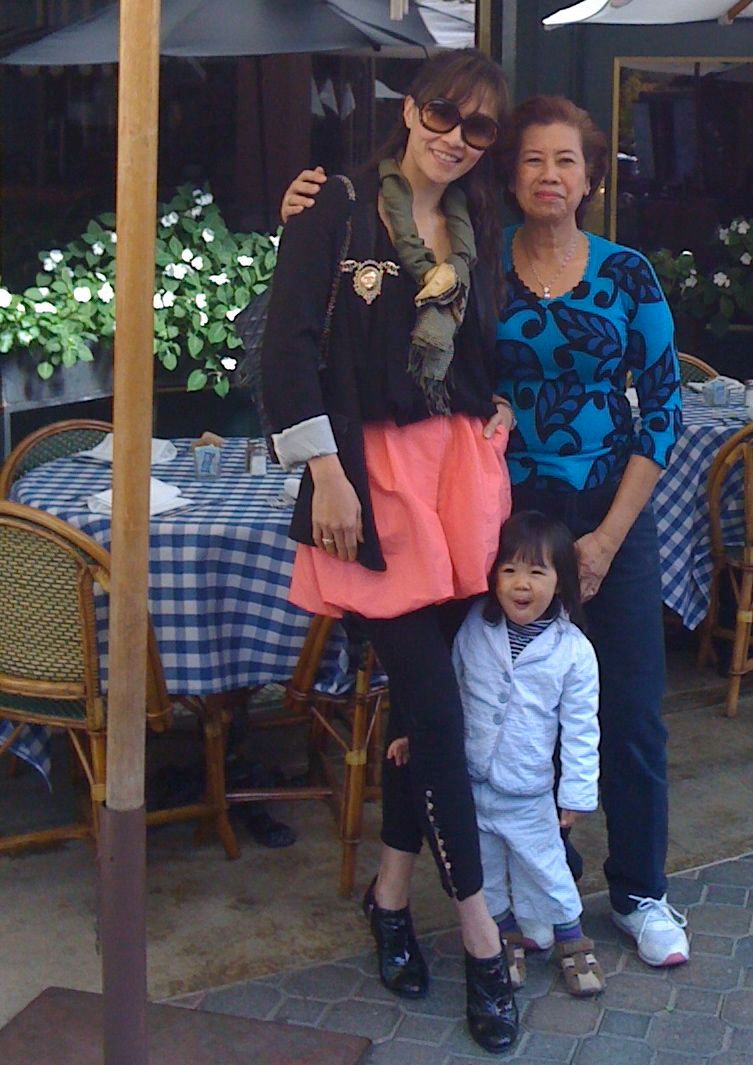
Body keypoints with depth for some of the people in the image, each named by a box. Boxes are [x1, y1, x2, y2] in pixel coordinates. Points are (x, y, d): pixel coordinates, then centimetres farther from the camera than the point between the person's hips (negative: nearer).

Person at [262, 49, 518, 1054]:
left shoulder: (477, 229, 14)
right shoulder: (340, 210, -3)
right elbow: (289, 342, -9)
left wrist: (503, 407, 6)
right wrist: (325, 472, -13)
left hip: (462, 463, 5)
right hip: (374, 468, -5)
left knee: (424, 683, 6)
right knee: (434, 697, -6)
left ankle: (393, 889, 24)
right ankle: (479, 928, 5)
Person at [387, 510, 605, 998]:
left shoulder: (574, 650, -14)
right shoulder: (473, 628, -8)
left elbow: (580, 729, -8)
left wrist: (578, 792, -6)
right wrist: (414, 735, 6)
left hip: (527, 794, -2)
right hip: (468, 783, 3)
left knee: (544, 870, 11)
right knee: (484, 871, 17)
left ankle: (571, 938, 34)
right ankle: (507, 933, 40)